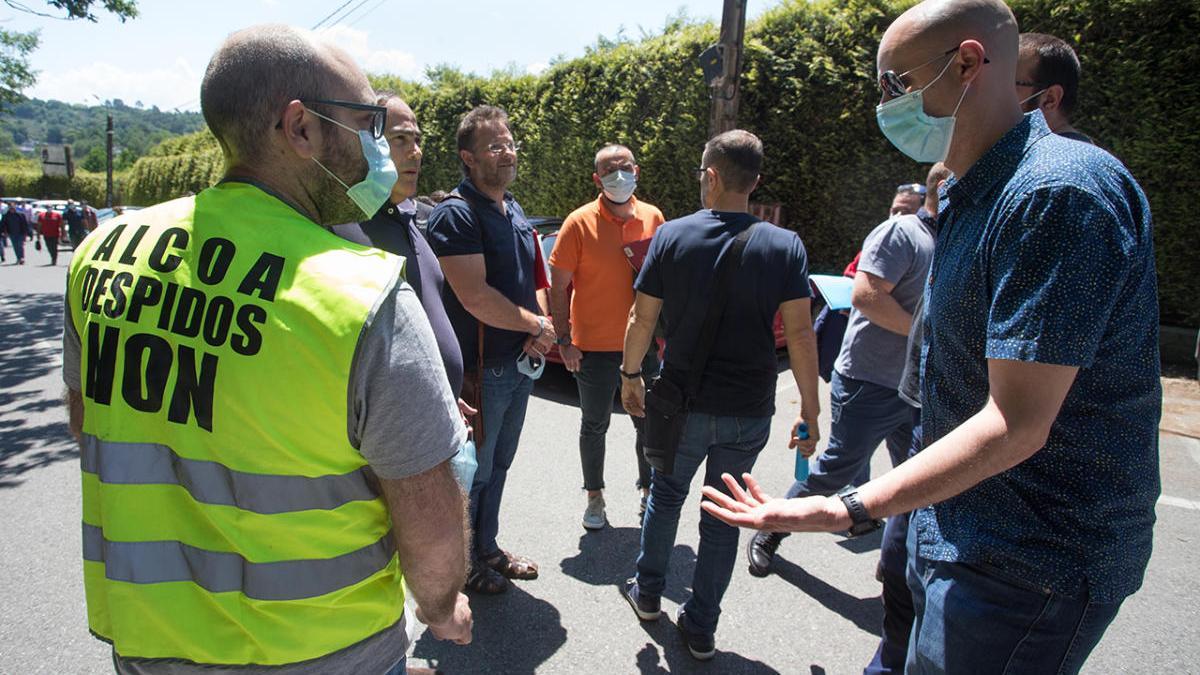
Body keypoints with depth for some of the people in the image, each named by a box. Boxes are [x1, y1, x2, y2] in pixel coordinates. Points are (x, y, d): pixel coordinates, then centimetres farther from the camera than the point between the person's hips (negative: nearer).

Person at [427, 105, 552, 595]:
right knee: (473, 472, 7)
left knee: (498, 465, 20)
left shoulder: (514, 211, 11)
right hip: (480, 368, -8)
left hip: (519, 363, 8)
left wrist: (541, 331, -2)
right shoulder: (456, 214, -16)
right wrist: (536, 325, -12)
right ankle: (464, 564, 27)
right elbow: (475, 298, -24)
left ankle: (487, 548, 38)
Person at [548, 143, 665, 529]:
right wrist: (564, 340, -11)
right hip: (594, 348, -3)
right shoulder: (580, 223, -9)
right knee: (594, 426, 13)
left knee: (649, 424, 15)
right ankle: (595, 497, 31)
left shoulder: (654, 218, 2)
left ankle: (649, 491, 36)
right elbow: (559, 286, -7)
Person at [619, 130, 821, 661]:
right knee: (723, 516, 15)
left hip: (683, 404, 0)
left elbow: (643, 318, -4)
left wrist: (630, 374, 10)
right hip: (749, 412, 0)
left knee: (666, 494, 22)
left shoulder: (671, 236, -7)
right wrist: (809, 409, -2)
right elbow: (799, 333, -9)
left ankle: (648, 592, 39)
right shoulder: (785, 247, -6)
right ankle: (700, 628, 26)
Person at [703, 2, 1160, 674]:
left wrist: (851, 509, -31)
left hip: (1033, 563, -9)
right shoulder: (972, 197, 10)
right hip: (959, 532, 9)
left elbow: (1016, 425, -27)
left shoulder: (1059, 192, -23)